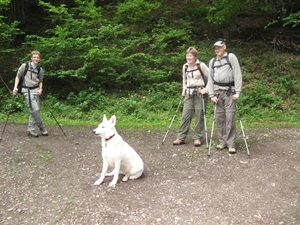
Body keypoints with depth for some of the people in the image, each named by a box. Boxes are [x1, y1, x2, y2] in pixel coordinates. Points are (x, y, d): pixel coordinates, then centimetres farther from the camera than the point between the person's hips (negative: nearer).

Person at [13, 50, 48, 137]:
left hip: (36, 91, 5)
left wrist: (40, 89, 1)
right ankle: (42, 127, 4)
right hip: (27, 91, -5)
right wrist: (15, 87, -3)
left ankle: (31, 130, 13)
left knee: (34, 111, 4)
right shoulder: (24, 66, -2)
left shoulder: (40, 70, 9)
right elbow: (18, 76, 6)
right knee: (35, 109, -12)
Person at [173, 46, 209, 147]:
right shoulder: (185, 66, 9)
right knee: (185, 116, 1)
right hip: (189, 94, 5)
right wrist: (184, 90, 13)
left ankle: (198, 138, 10)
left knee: (199, 116, 0)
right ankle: (181, 137, 6)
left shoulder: (201, 65, -7)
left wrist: (207, 89, -10)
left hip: (200, 93, -5)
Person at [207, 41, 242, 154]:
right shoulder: (212, 61, 15)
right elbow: (210, 79, 12)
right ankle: (222, 142, 12)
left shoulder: (231, 57, 2)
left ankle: (231, 144, -4)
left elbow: (237, 74, -3)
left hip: (229, 91, -4)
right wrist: (212, 95, 3)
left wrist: (237, 92, -9)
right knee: (219, 117, 2)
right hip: (217, 91, 4)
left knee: (230, 117, -8)